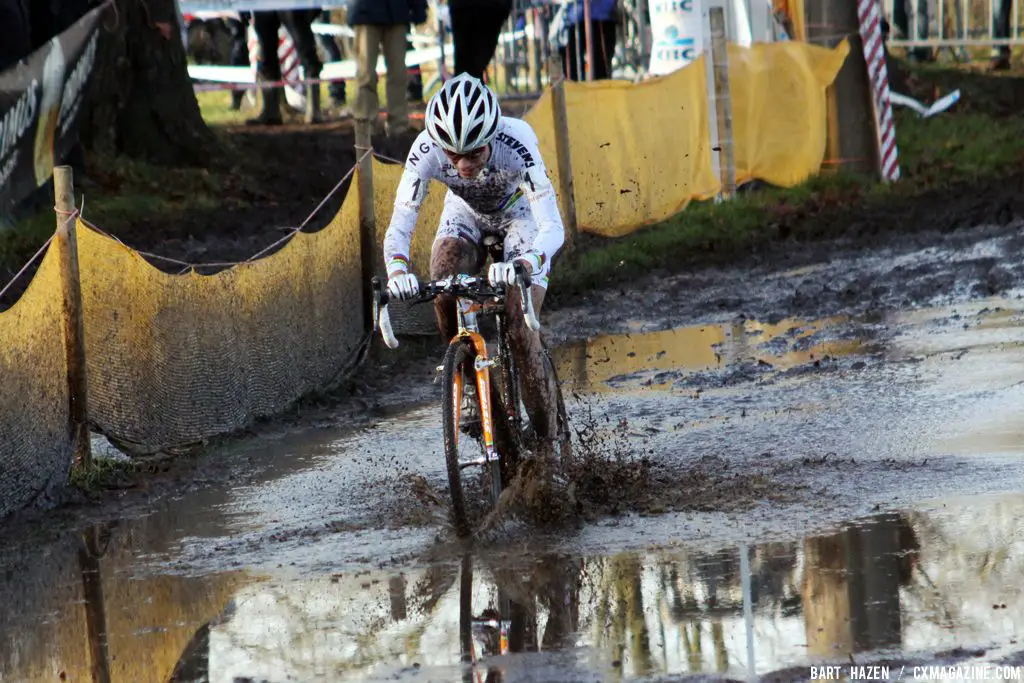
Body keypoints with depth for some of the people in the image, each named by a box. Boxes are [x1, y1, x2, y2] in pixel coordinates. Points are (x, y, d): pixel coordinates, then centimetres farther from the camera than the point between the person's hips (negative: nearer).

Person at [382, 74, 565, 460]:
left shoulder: (516, 145, -40)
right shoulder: (426, 152, -33)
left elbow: (553, 228, -44)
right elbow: (399, 228, -31)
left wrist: (523, 264, -64)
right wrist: (397, 269, -53)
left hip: (521, 215, -2)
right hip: (465, 214, 2)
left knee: (521, 329, -16)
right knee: (443, 283, -29)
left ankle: (548, 447, -3)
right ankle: (471, 381, -7)